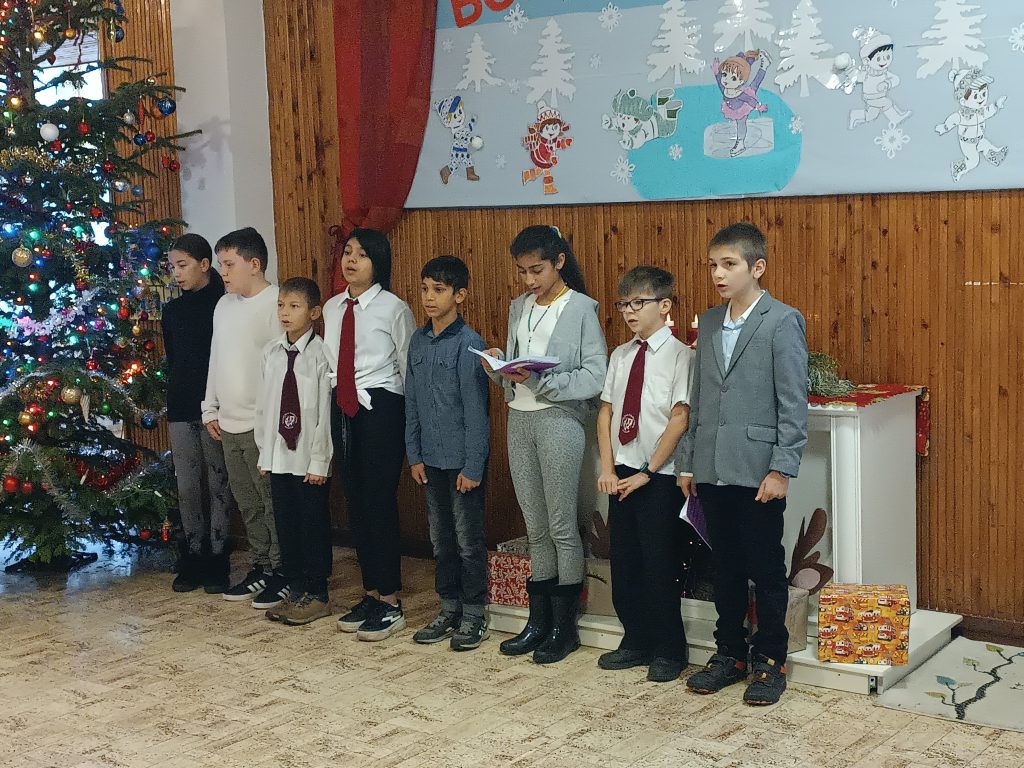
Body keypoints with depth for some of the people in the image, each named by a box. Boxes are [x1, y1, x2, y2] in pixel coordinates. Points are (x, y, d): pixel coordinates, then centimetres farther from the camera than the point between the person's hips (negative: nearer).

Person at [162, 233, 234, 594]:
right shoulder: (172, 311, 11)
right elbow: (172, 360, 18)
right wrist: (176, 399, 9)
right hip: (182, 409, 5)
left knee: (218, 484, 2)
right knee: (187, 487, 7)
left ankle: (217, 561, 10)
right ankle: (193, 559, 16)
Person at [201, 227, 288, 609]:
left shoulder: (276, 305, -12)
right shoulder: (224, 305, 13)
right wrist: (211, 408, 18)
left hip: (262, 423, -8)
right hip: (229, 423, 8)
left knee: (273, 502, 0)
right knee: (247, 504, 14)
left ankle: (281, 572, 10)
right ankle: (260, 568, 25)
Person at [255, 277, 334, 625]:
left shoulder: (320, 354, -10)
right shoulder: (271, 352, 7)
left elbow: (325, 410, -11)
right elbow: (264, 404, 12)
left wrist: (319, 460, -12)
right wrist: (264, 451, 9)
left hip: (309, 457, -6)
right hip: (277, 454, 6)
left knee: (314, 525, 3)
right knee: (285, 524, 12)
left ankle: (316, 595, 14)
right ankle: (295, 591, 23)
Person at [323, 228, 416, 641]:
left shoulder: (394, 309, -6)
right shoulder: (331, 308, 11)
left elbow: (409, 368, -3)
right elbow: (330, 362, 15)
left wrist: (409, 421, -2)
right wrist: (335, 401, 11)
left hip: (380, 409, -6)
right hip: (341, 409, 6)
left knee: (380, 502, -5)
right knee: (355, 503, 10)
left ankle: (389, 603, 4)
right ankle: (371, 594, 21)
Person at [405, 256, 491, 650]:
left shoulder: (468, 343, -12)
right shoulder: (418, 341, 7)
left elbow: (475, 408, -13)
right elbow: (411, 403, 12)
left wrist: (472, 466, -14)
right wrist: (414, 455, 9)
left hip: (463, 459, -6)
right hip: (431, 459, 6)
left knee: (469, 540, 4)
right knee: (441, 539, 15)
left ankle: (473, 616, 16)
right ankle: (449, 609, 27)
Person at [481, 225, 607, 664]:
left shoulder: (581, 308, -5)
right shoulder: (519, 308, 14)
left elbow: (595, 376, -10)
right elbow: (512, 368, 15)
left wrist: (542, 379, -20)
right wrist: (498, 367, -8)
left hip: (559, 419, -6)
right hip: (519, 418, 6)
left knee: (561, 528, 0)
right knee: (535, 529, 12)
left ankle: (564, 627, 10)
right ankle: (538, 621, 20)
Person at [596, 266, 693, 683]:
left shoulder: (680, 355, -9)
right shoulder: (620, 356, 10)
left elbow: (680, 419, -14)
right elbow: (606, 412, 11)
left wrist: (647, 472, -14)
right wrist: (607, 469, 1)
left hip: (659, 477, -6)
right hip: (621, 475, 6)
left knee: (659, 566, 1)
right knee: (624, 563, 12)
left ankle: (669, 652, 17)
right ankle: (636, 642, 27)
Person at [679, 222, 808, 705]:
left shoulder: (782, 321, -6)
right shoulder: (708, 324, 12)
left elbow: (794, 403, -10)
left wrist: (782, 468, -14)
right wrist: (688, 462, 12)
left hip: (758, 470, -5)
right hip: (712, 470, 6)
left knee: (766, 569, 5)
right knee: (725, 567, 14)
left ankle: (769, 661, 17)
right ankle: (729, 653, 26)